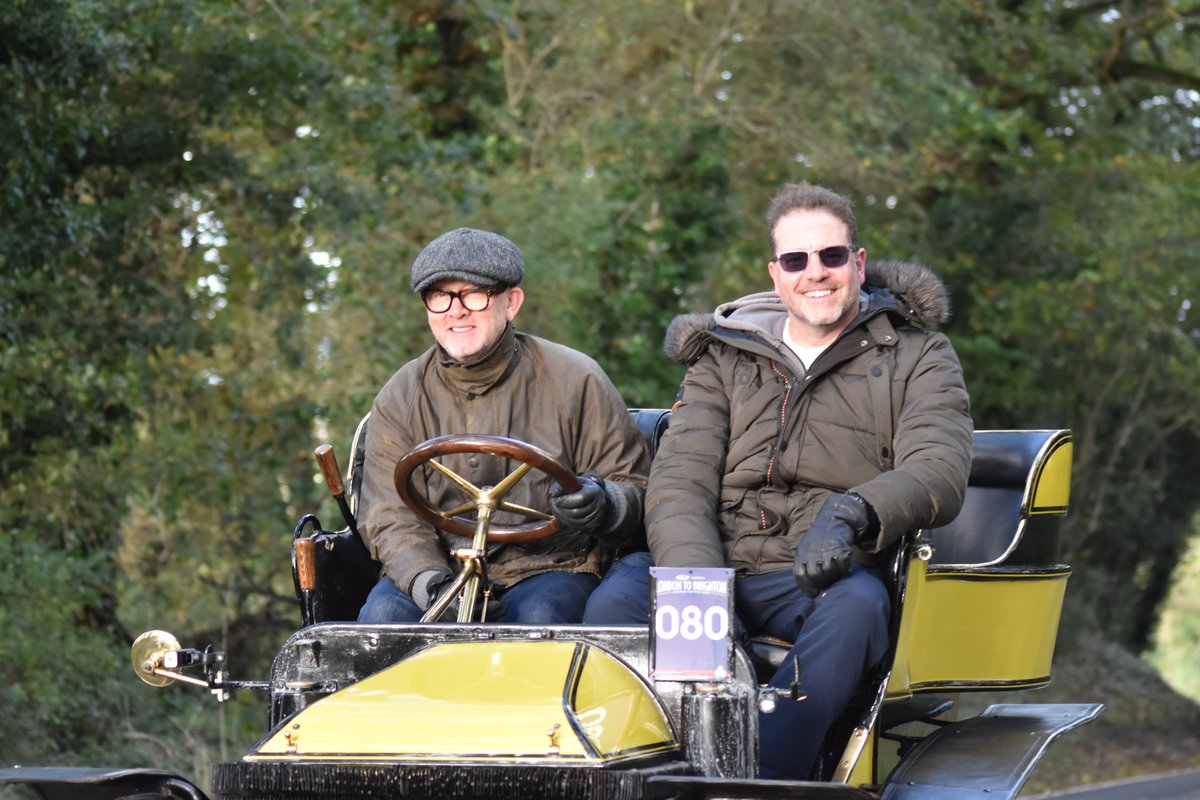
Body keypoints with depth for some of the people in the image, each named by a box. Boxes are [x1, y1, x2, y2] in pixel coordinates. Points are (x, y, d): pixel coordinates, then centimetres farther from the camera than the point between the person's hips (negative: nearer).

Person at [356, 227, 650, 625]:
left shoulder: (573, 380, 1)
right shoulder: (399, 400, 6)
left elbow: (635, 488, 3)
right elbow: (392, 519, -1)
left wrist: (604, 505, -23)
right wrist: (430, 585, -23)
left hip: (548, 567, -2)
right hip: (440, 569, 2)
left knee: (537, 619, -35)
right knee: (381, 615, -28)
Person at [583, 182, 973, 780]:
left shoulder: (919, 360, 14)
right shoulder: (723, 360, 20)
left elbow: (938, 472, -4)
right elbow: (678, 483, 7)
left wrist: (851, 514, -27)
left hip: (826, 580, -2)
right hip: (723, 575, 2)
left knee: (856, 606, -37)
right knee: (616, 599, -28)